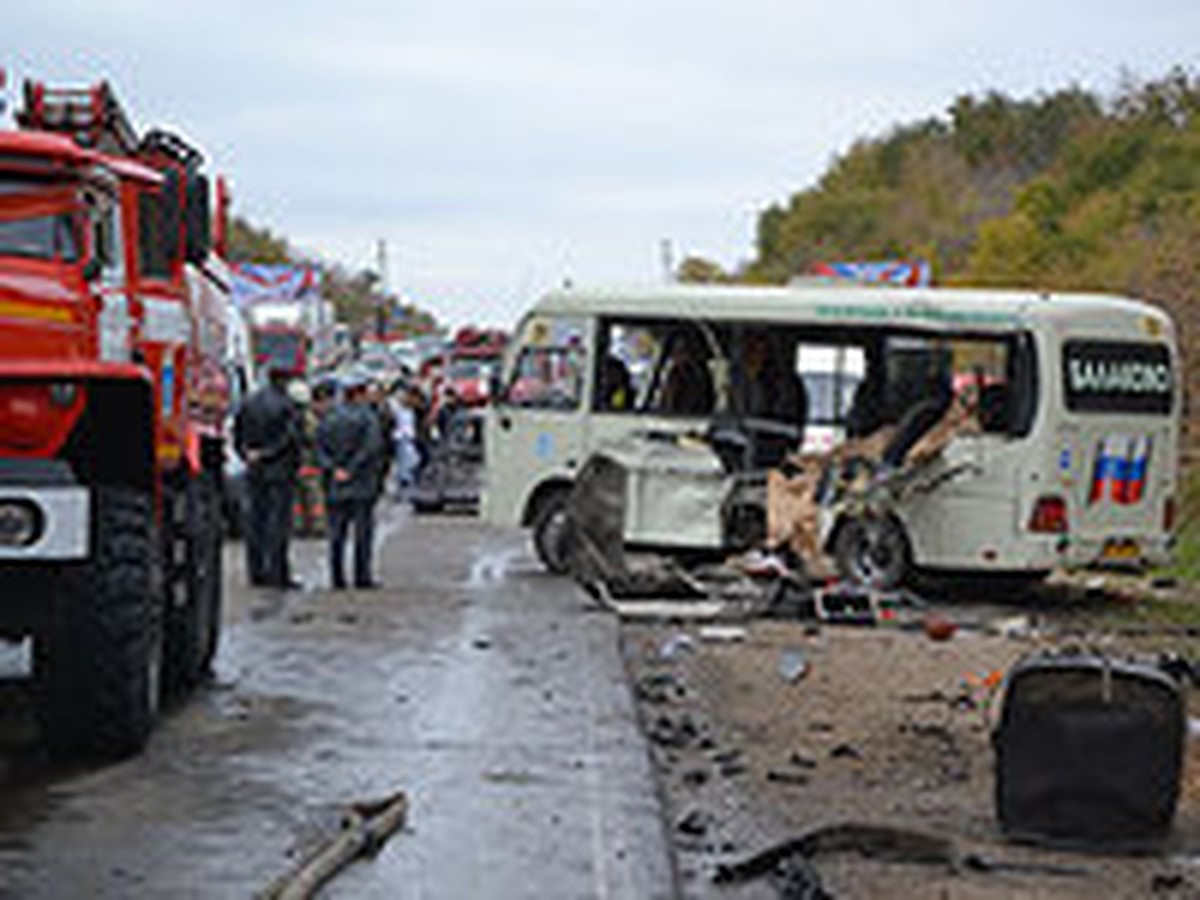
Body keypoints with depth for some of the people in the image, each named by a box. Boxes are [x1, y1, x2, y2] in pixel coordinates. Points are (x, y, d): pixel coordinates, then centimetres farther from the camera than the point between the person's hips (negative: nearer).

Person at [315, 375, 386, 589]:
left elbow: (320, 447, 2)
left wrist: (333, 469, -6)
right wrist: (353, 469, -13)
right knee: (363, 530, 0)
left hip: (336, 484, 4)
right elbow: (372, 446, -17)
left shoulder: (329, 419, 9)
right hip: (362, 484, -4)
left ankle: (337, 577, 5)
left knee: (337, 532, 7)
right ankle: (362, 576, -2)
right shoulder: (367, 417, -6)